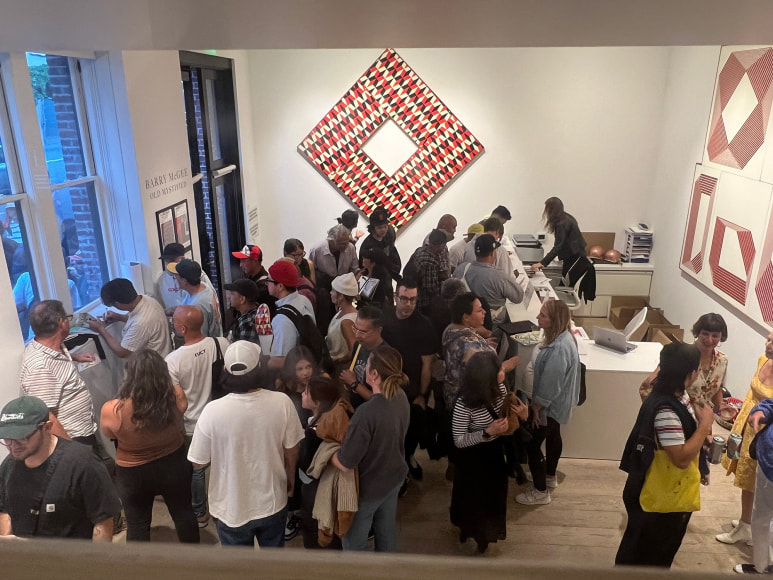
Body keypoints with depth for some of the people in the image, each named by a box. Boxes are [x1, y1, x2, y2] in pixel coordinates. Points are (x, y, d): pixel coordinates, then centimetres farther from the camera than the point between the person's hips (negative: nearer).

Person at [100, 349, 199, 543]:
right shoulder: (177, 396, -26)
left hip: (134, 474, -2)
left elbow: (109, 434, -6)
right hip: (174, 465, 3)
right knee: (183, 513, 25)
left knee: (137, 524, 22)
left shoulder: (112, 411, -30)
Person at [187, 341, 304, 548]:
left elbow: (198, 463, -12)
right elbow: (291, 451, -7)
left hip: (232, 508, -1)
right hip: (273, 502, 1)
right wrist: (290, 477, 13)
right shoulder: (282, 402, -21)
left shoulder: (213, 411, -26)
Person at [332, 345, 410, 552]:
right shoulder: (401, 397, -13)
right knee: (387, 531, 28)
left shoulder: (367, 413, -38)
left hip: (368, 487, -7)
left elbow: (344, 464, -30)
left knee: (354, 541, 18)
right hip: (394, 477, 7)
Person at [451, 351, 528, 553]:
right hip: (473, 457, -6)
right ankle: (469, 529, 50)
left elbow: (506, 416, 1)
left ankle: (484, 532, 56)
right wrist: (488, 432, -37)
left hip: (495, 452, 6)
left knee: (494, 494, 27)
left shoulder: (500, 389, -18)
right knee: (473, 497, 18)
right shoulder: (464, 405, -36)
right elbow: (459, 441, -25)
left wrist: (522, 415, -20)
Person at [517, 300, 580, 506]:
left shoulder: (559, 349, -36)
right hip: (558, 403, 10)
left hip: (551, 405, -10)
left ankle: (540, 492, 19)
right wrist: (538, 403, 16)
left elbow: (550, 385, -29)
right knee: (553, 436, 26)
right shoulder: (562, 336, -5)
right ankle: (550, 477, 48)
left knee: (532, 444, 3)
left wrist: (536, 407, -15)